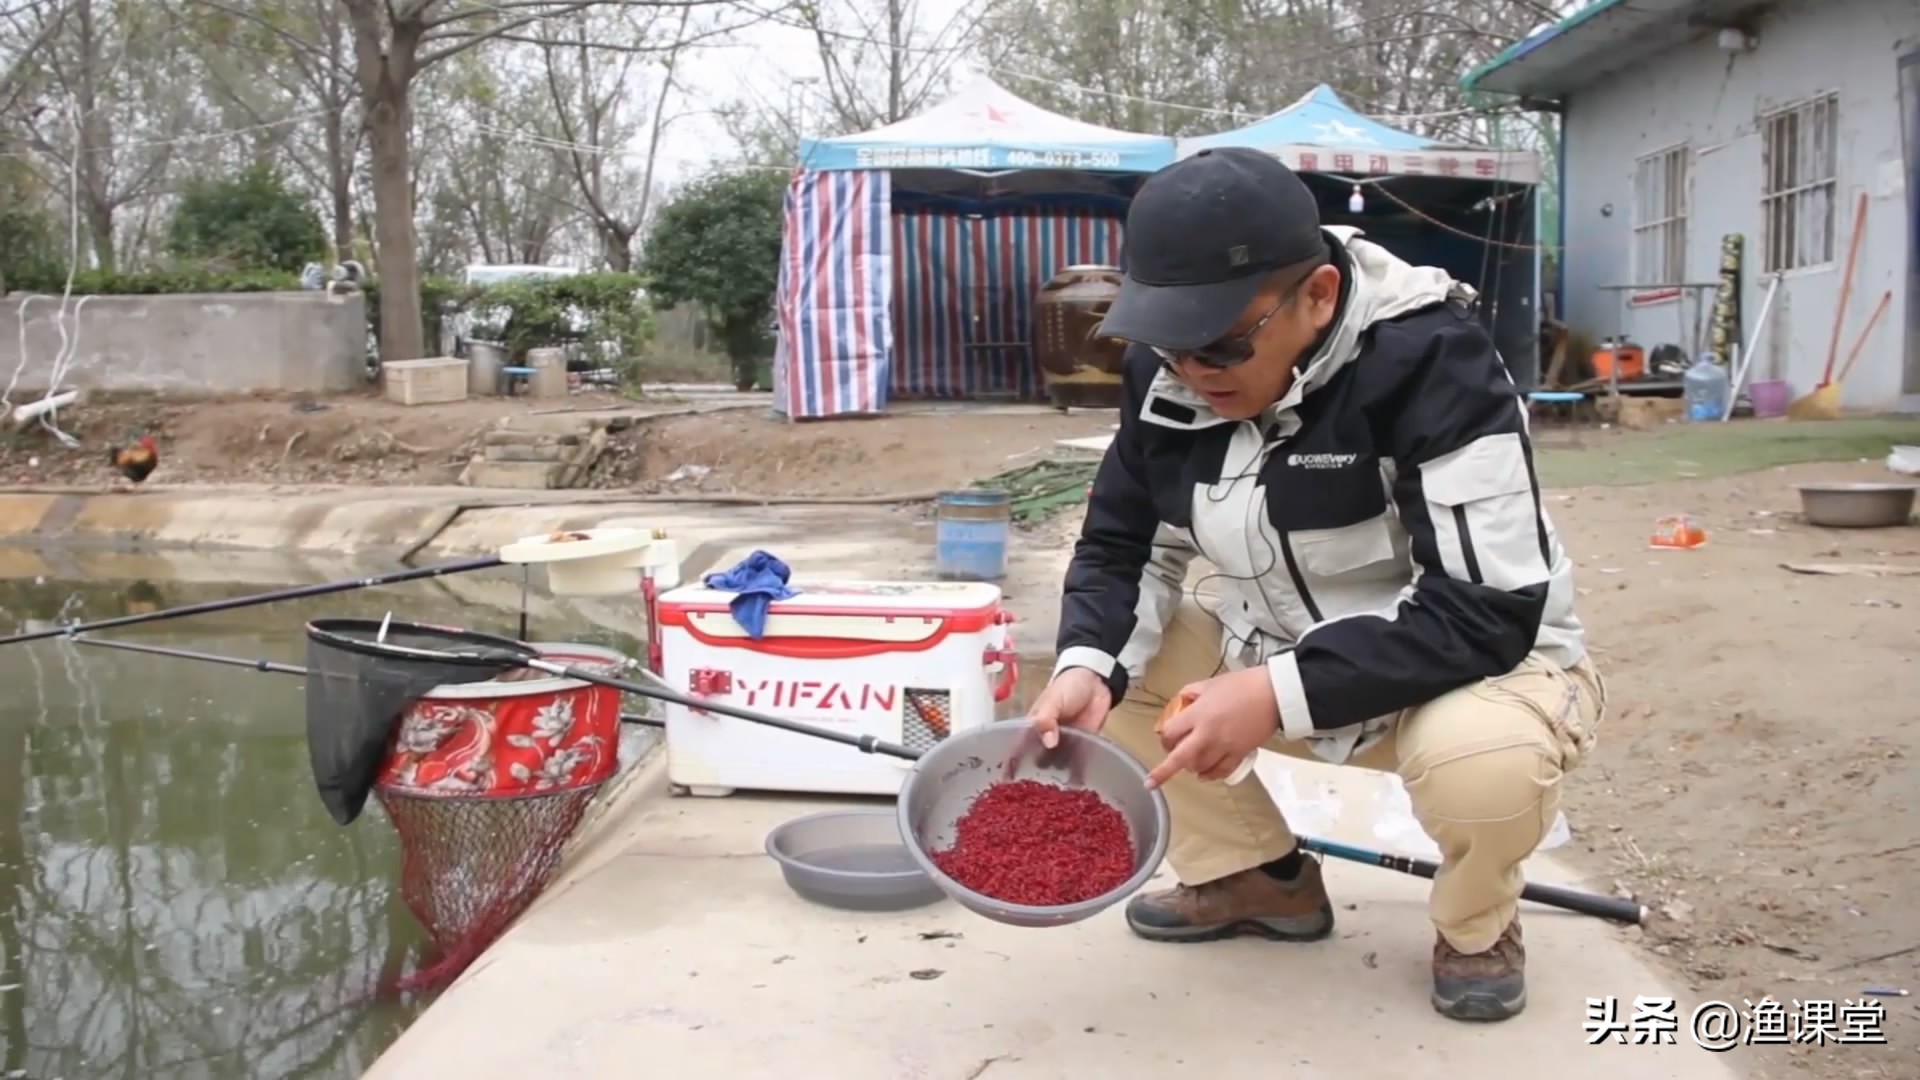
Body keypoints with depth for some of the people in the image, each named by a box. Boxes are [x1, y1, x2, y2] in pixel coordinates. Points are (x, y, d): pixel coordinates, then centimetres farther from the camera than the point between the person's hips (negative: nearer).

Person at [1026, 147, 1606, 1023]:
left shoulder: (1432, 361, -29)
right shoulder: (1166, 374, -10)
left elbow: (1489, 610, -33)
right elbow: (1122, 546, -2)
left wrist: (1280, 695, -39)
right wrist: (1087, 665, -24)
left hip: (1483, 658, -5)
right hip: (1279, 654, 6)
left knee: (1484, 763, -38)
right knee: (1105, 676, -10)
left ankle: (1476, 925, 0)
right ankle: (1261, 878, 11)